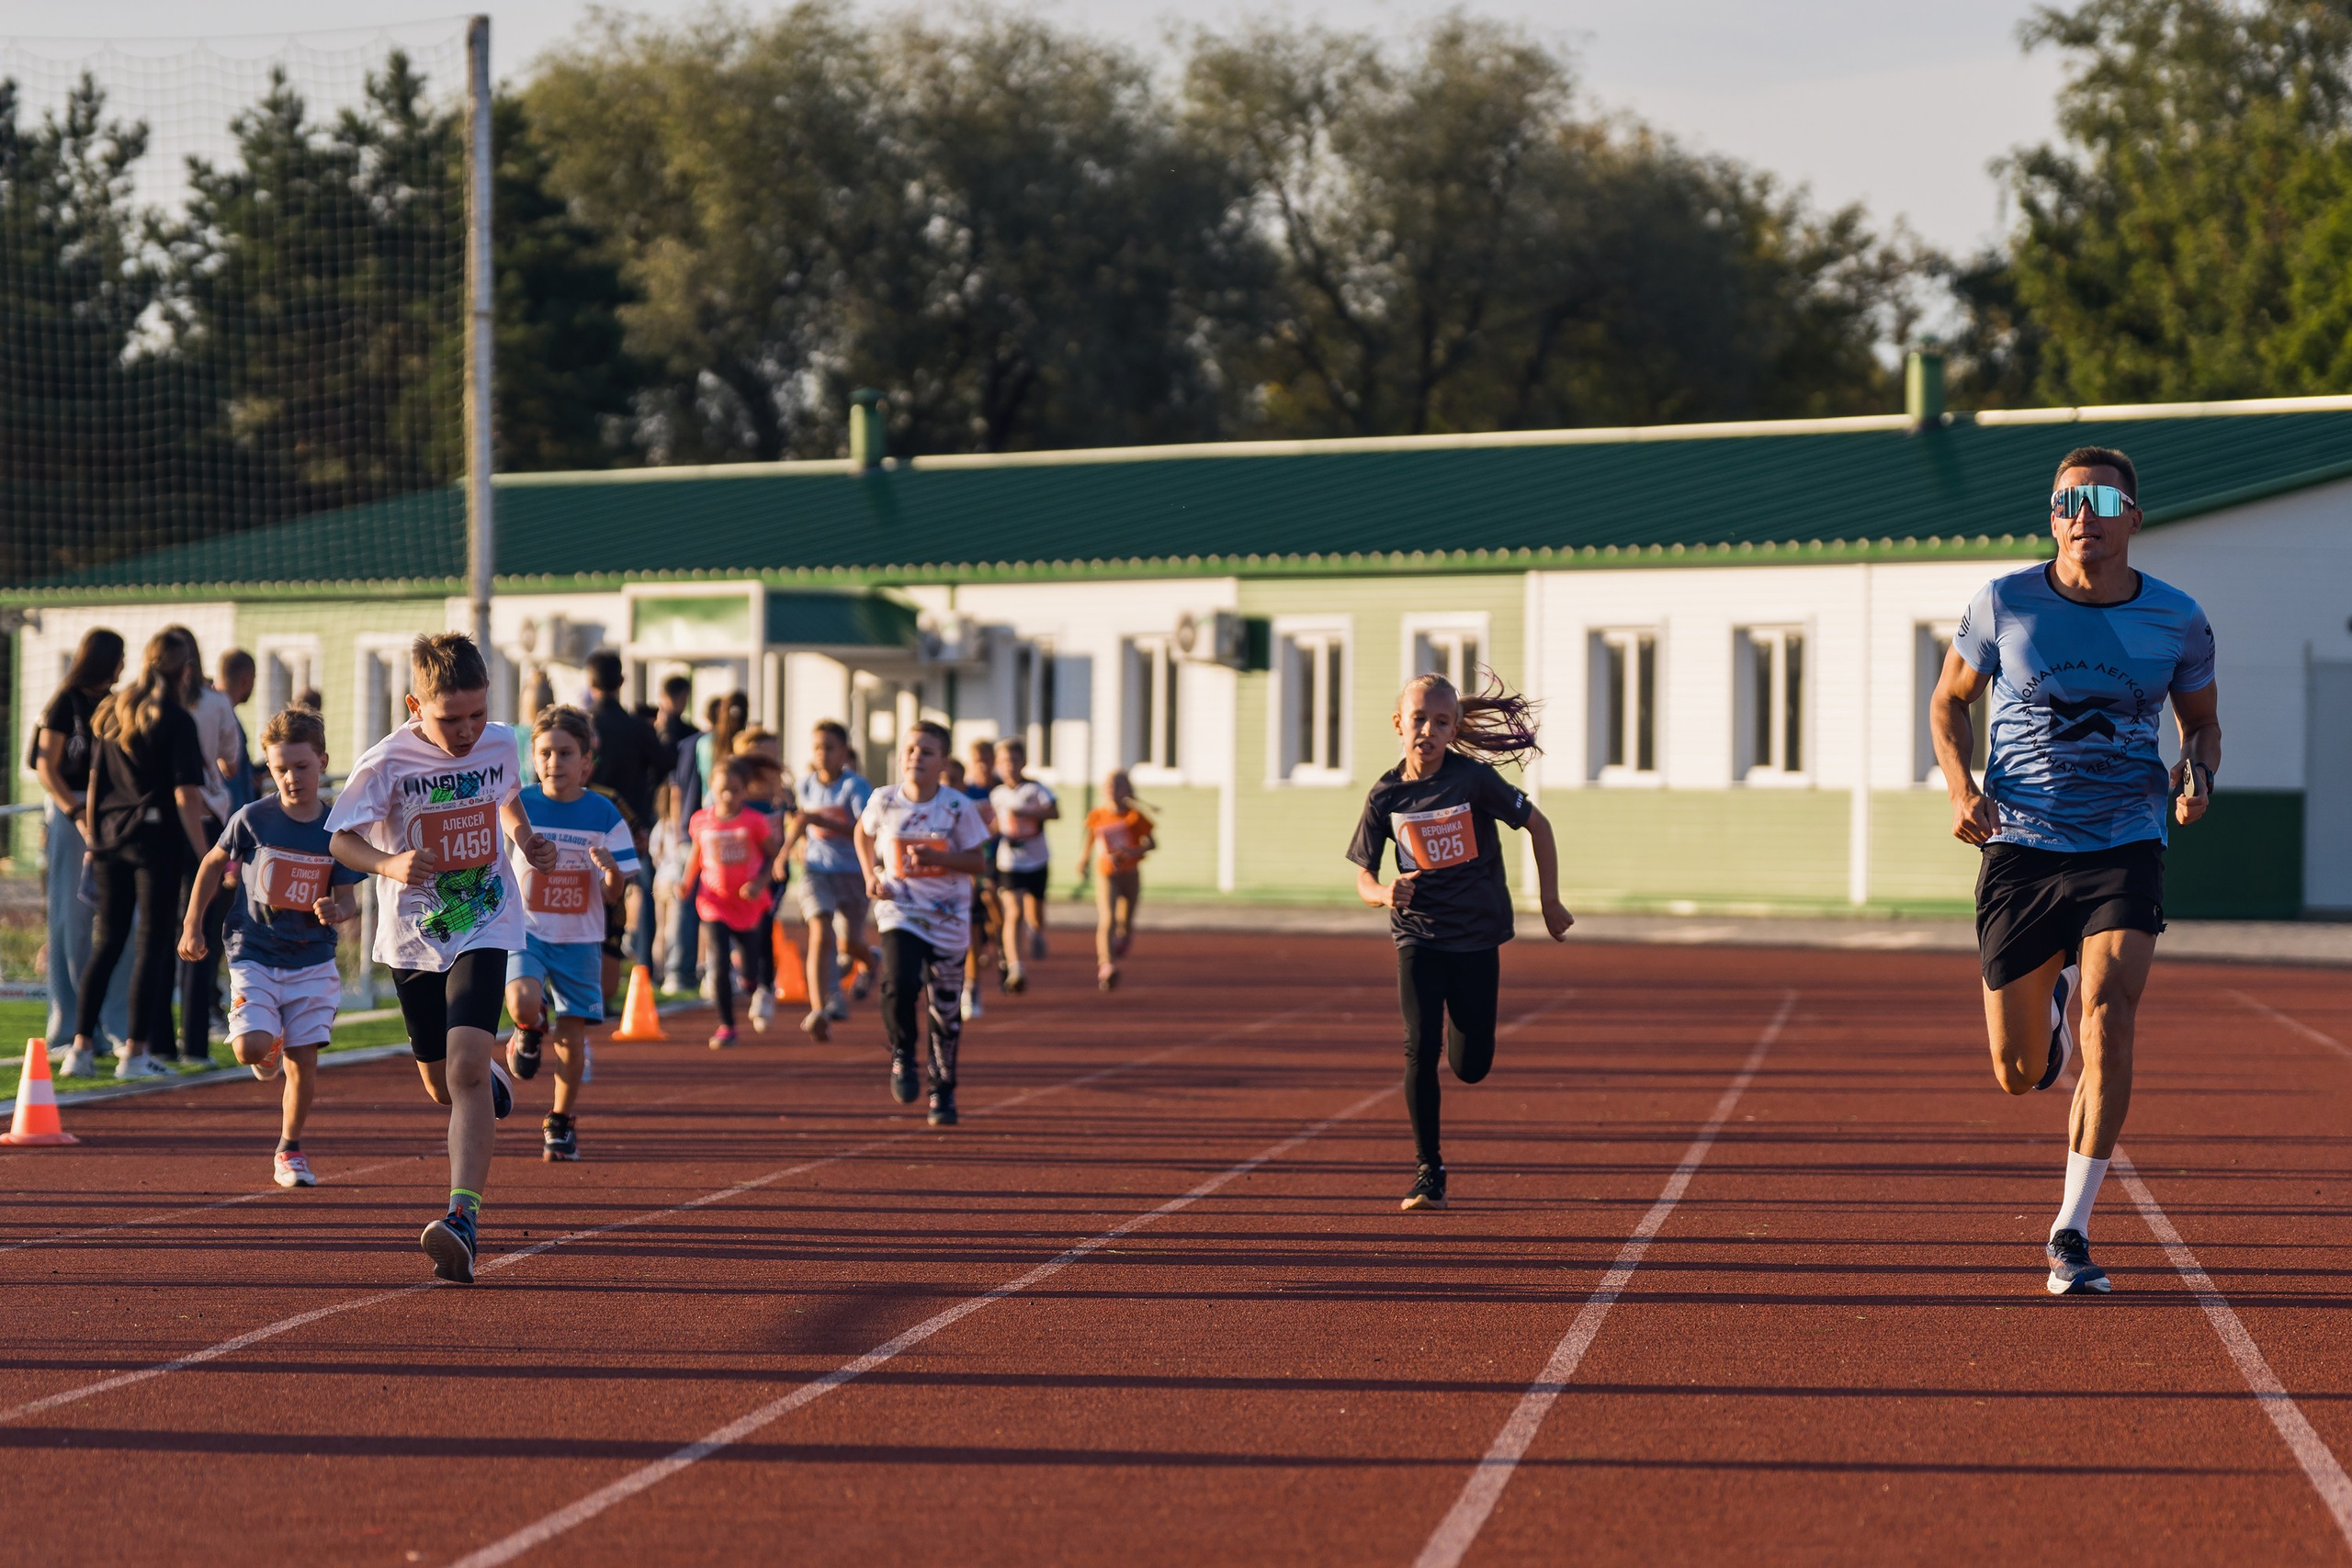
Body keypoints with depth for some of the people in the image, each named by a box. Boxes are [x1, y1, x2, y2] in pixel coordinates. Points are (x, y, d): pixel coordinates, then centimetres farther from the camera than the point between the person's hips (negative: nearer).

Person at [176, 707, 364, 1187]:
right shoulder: (253, 819, -6)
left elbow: (347, 898, 1)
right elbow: (214, 863, 9)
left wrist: (336, 910, -23)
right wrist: (192, 925, 8)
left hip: (312, 959, 1)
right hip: (254, 953, -1)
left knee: (304, 1060, 0)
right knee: (250, 1048, -19)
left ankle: (290, 1149, 20)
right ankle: (270, 1048, 20)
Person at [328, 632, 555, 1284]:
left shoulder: (501, 745, -4)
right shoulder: (386, 763, -15)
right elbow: (340, 838, -9)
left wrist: (528, 841, 0)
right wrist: (390, 865, -29)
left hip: (484, 929, -1)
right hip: (413, 937, 1)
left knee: (465, 1068, -20)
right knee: (443, 1086, 15)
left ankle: (464, 1218, -26)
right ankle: (490, 1075, 54)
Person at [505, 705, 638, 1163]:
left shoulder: (604, 815, -4)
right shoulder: (517, 808, -6)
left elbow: (613, 896, -2)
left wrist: (612, 871, -23)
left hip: (579, 938, 1)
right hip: (525, 930, -1)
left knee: (571, 1032, 3)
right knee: (523, 1001, -27)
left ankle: (562, 1122, 23)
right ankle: (529, 1033, 11)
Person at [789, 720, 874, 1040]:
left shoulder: (855, 786, -12)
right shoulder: (805, 785, 3)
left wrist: (823, 821, -28)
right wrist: (801, 842, 10)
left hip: (852, 872, -2)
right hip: (816, 870, 2)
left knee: (850, 943, 8)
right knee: (820, 936, -18)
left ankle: (868, 965, 47)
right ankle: (819, 1010, -26)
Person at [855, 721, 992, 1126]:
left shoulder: (959, 808, -9)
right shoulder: (884, 800, -5)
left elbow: (978, 863, -5)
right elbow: (863, 833, 16)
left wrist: (937, 858, -22)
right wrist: (870, 875, 2)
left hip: (948, 917, 0)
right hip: (899, 913, 0)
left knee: (945, 1010, 8)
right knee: (900, 986, -25)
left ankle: (943, 1093, 26)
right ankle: (902, 1054, 4)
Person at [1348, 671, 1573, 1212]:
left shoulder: (1474, 778, -13)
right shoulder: (1386, 795, -7)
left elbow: (1538, 825, -1)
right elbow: (1364, 875, 0)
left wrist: (1550, 901, 1)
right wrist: (1383, 894, -23)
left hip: (1477, 936, 0)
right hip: (1418, 936, 0)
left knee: (1471, 1066, 3)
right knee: (1419, 1050, -14)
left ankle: (1460, 1019, 40)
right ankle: (1428, 1171, -3)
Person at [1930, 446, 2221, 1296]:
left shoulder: (2177, 620, 0)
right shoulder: (2004, 603, -3)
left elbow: (2202, 722, 16)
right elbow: (1949, 700, 10)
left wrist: (2197, 771, -8)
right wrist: (1962, 786, -8)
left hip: (2125, 850, 0)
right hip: (2020, 846, 0)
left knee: (2109, 1018, -21)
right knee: (2017, 1074, 3)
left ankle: (2071, 1235, -13)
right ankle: (2048, 1006, 44)